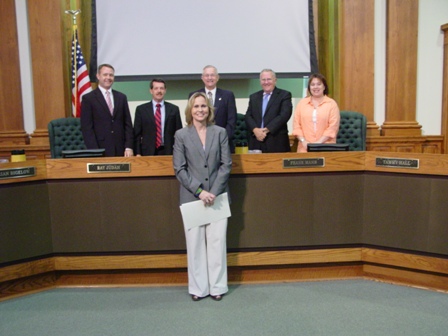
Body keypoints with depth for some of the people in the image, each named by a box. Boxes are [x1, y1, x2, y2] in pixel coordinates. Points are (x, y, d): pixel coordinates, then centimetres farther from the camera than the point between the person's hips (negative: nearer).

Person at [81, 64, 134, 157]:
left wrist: (129, 147, 0)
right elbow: (87, 128, -3)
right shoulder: (88, 98, 1)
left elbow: (128, 124, 10)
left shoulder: (122, 97, 12)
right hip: (101, 150, -3)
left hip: (120, 150, 3)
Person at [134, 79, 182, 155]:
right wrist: (138, 153, -4)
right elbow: (137, 134, 5)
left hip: (168, 152, 1)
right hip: (148, 152, 0)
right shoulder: (141, 109, 6)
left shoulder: (174, 109, 8)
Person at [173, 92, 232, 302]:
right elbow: (179, 169, -2)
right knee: (195, 243, 4)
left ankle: (217, 286, 17)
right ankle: (198, 287, 17)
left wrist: (214, 191, -9)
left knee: (217, 241, 4)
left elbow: (226, 164, 1)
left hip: (217, 195, 1)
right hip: (192, 197, 0)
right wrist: (199, 191, -11)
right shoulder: (181, 135, 2)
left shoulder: (220, 132, 5)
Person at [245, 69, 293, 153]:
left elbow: (284, 115, -8)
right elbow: (248, 116, 9)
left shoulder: (284, 95, 5)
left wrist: (266, 130, -14)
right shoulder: (253, 97, 18)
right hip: (256, 143, 3)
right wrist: (255, 129, -11)